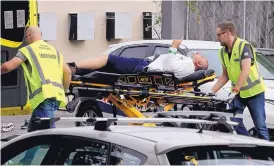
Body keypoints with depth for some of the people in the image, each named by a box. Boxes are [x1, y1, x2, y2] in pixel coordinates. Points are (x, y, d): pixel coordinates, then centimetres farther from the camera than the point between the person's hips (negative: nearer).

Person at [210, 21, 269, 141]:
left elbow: (245, 71, -25)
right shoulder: (223, 52, 7)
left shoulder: (244, 46, -16)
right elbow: (225, 76, 13)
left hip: (254, 90, -6)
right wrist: (212, 92, 4)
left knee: (260, 125, -4)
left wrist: (234, 91, -31)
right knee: (234, 121, -7)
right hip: (237, 92, 6)